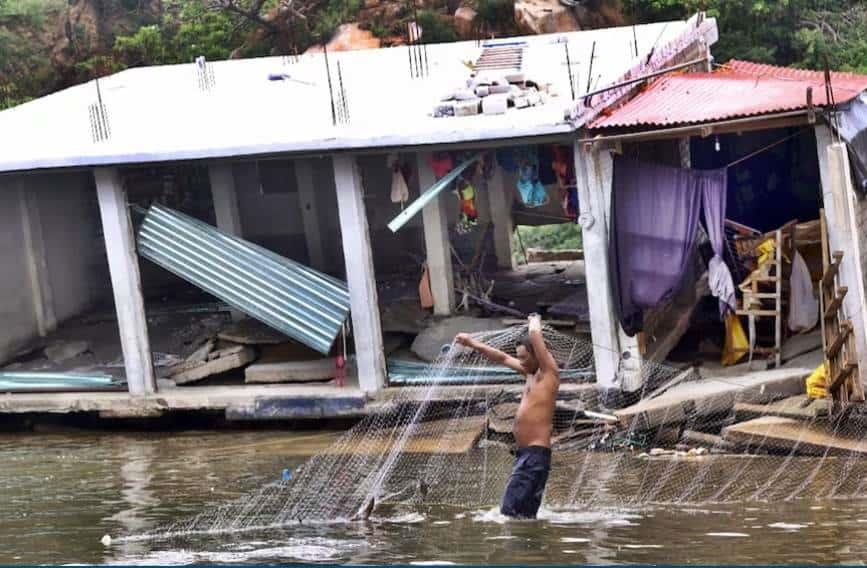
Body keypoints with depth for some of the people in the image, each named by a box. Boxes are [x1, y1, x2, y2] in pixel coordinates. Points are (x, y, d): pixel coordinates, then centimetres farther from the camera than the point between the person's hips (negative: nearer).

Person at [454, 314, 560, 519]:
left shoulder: (549, 373, -6)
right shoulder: (531, 374, 19)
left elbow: (535, 335, -15)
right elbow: (503, 358, 32)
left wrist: (535, 323, 6)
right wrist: (472, 344, 36)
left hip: (536, 454, -10)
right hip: (524, 454, 10)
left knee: (511, 512, -16)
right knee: (523, 515, 7)